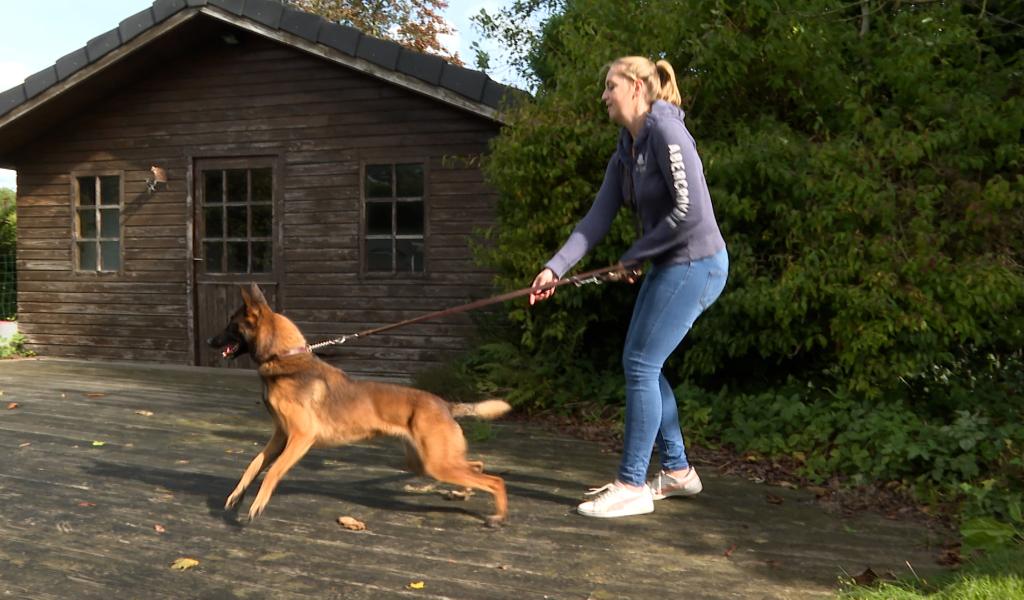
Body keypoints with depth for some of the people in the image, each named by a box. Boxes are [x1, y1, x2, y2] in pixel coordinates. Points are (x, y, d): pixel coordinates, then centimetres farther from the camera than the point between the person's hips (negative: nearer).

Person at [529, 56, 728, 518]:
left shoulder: (667, 132, -17)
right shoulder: (625, 153, 10)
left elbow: (689, 211, -24)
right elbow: (597, 219, 4)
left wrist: (634, 255, -12)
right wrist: (555, 267, -8)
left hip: (695, 264, -9)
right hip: (667, 267, 9)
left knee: (641, 365, -8)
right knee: (642, 364, 11)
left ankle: (632, 485, 3)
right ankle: (677, 471, 25)